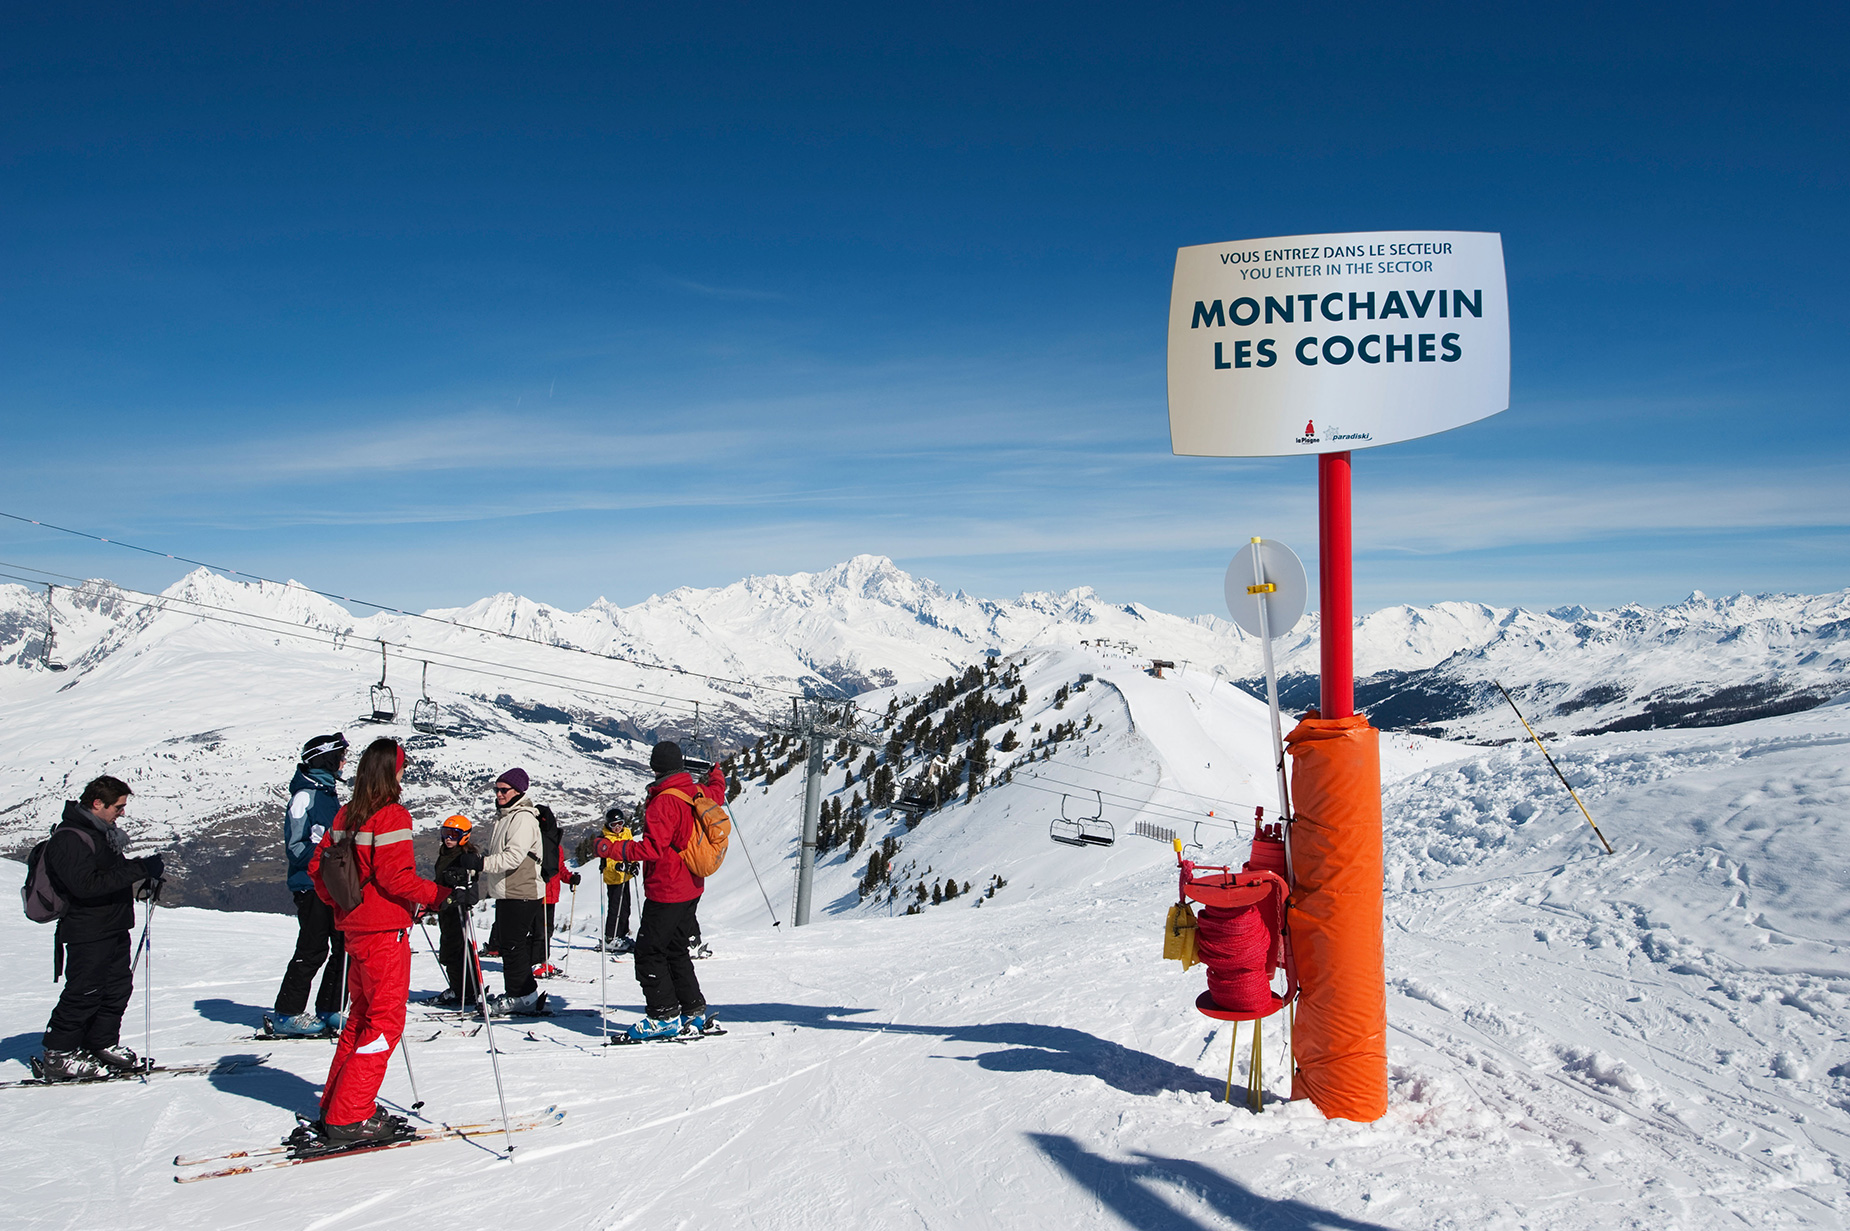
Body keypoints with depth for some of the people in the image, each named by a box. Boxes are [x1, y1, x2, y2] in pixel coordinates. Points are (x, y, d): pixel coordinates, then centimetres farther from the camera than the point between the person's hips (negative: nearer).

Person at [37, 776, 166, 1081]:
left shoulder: (101, 832, 13)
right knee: (84, 993, -3)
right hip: (87, 933, -9)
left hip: (114, 929, 9)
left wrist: (142, 883, 7)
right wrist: (139, 869, -30)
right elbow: (86, 884, -29)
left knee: (118, 987, 13)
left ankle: (103, 1045, 24)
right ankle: (58, 1055, 8)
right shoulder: (68, 838, -18)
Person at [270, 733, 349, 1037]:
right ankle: (287, 1014, 5)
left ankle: (329, 1012, 14)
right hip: (311, 885, -9)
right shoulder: (305, 795, -11)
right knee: (312, 951, -5)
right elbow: (295, 849, -14)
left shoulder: (327, 793, 17)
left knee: (344, 948, 6)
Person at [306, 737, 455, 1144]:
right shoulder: (392, 816, -15)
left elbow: (318, 868, 12)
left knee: (361, 1016, 18)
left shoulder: (346, 815, 9)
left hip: (355, 928, 8)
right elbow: (397, 877, -21)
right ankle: (349, 1118, -1)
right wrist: (444, 895, -18)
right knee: (385, 1021, -1)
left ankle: (335, 1107, 22)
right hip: (386, 931, -8)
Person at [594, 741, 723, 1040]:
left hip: (666, 891, -9)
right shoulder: (697, 793, 5)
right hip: (691, 888, 9)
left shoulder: (664, 802, -20)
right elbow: (717, 793, 30)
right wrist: (716, 775, 51)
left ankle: (665, 1016, 0)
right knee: (675, 950, 17)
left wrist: (613, 849, -26)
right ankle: (694, 1012, 18)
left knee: (649, 952, -1)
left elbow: (654, 847, -29)